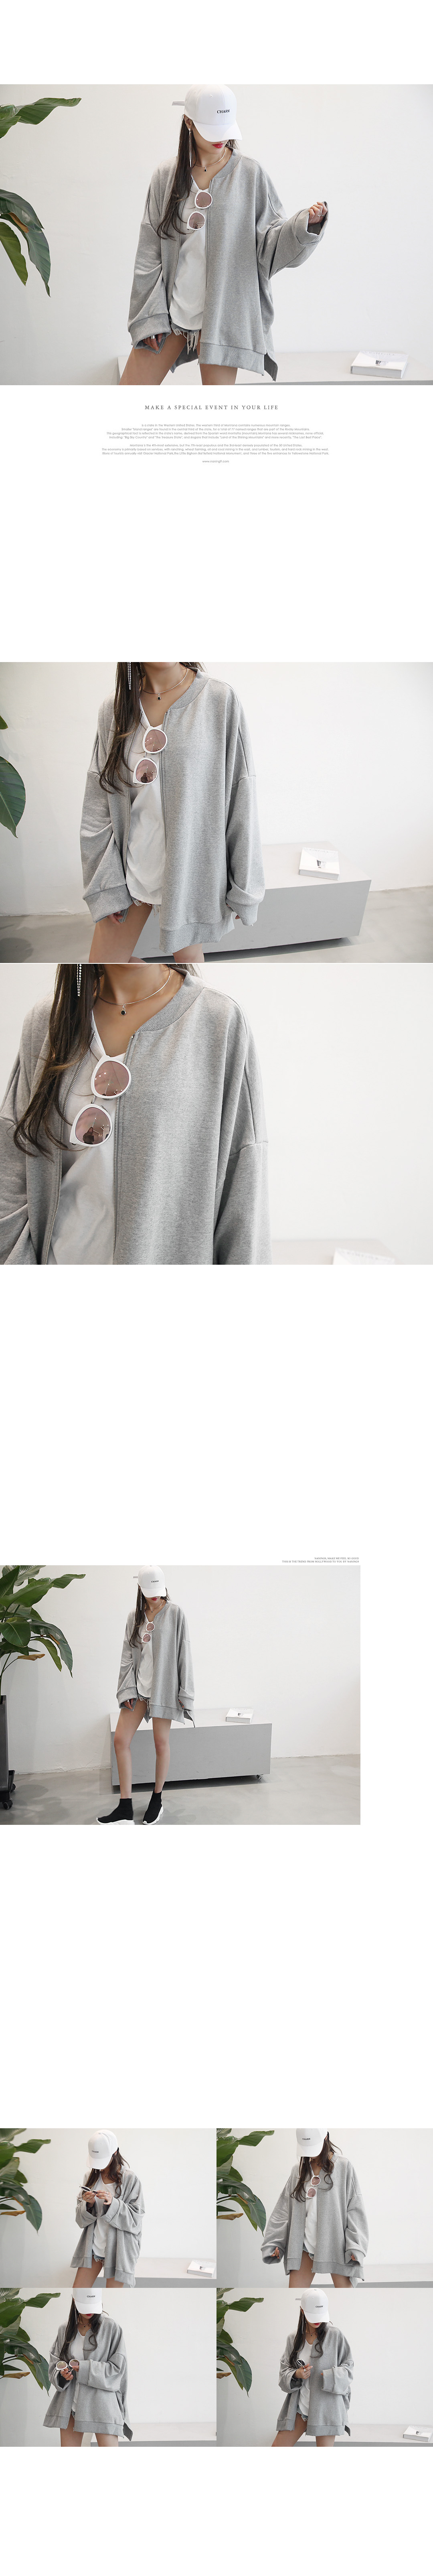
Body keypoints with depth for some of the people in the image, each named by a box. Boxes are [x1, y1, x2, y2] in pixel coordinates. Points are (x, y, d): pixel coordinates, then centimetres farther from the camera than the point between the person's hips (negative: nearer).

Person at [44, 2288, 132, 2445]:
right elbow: (54, 2363, 14)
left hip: (102, 2403, -4)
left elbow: (118, 2366, -5)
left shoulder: (111, 2327, -2)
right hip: (71, 2402, 4)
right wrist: (62, 2375, -10)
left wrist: (84, 2369, -14)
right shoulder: (65, 2330, 10)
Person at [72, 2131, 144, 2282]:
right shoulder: (91, 2177, 7)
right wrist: (89, 2204, -14)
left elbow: (136, 2218, -10)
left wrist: (113, 2203, -24)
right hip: (92, 2245, 5)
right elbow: (81, 2219, 8)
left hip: (118, 2247, -5)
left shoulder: (130, 2179, -8)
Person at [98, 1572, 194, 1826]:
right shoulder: (135, 1616, 9)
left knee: (162, 1742, 2)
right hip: (138, 1686, 4)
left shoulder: (175, 1614, -4)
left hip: (164, 1688, -4)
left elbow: (184, 1655, -5)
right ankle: (126, 1810, 0)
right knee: (121, 1740, -4)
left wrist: (185, 1693, -7)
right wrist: (127, 1690, 1)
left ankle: (157, 1801, 20)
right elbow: (128, 1656, 10)